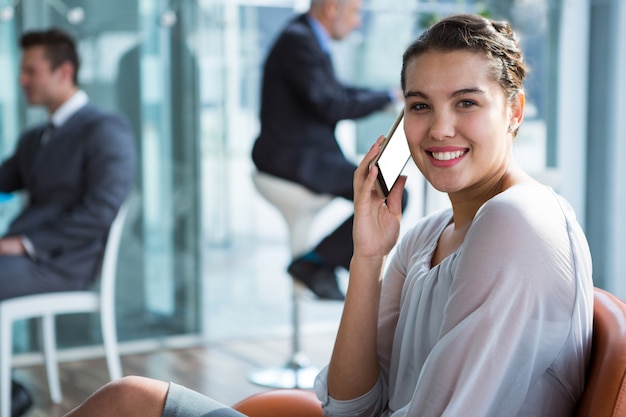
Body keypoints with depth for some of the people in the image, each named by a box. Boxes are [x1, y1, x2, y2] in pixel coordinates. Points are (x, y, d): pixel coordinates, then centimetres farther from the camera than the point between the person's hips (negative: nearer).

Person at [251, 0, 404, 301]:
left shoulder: (309, 38, 14)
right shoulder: (298, 41, -17)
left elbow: (335, 92, 24)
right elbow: (332, 106, -22)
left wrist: (389, 96, 12)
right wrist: (389, 98, -9)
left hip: (304, 154, 10)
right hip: (295, 158, -10)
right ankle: (314, 261, -6)